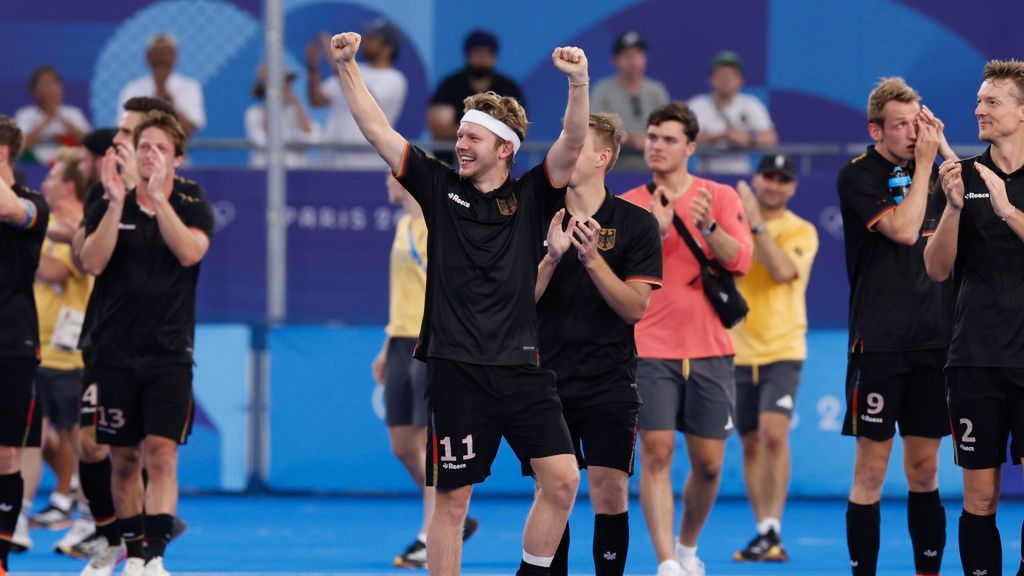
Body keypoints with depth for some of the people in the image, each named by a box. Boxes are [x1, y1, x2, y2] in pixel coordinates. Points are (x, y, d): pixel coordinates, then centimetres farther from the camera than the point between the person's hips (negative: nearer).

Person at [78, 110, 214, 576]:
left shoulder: (193, 207, 2)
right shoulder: (108, 207, 4)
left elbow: (189, 252, -17)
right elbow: (93, 262, -10)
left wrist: (159, 196, -22)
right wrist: (116, 203, -18)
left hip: (169, 351, -2)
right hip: (113, 350, 2)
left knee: (161, 452, -13)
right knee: (124, 458, 5)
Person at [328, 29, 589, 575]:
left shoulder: (530, 196, 5)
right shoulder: (440, 187, 7)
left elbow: (572, 144, -10)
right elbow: (378, 130, 5)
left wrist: (579, 83, -26)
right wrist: (347, 67, -3)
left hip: (522, 366, 1)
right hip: (456, 370, -1)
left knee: (562, 480, -8)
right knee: (451, 498, 1)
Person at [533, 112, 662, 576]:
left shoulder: (635, 223, -1)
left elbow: (635, 308, -6)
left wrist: (592, 259, -18)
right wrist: (552, 257, -16)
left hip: (609, 383, -2)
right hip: (548, 377, 2)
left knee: (609, 494, -6)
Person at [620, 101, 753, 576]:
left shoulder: (720, 197, 4)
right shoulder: (628, 206, 4)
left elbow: (740, 260, -8)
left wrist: (707, 226, -24)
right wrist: (656, 230, -18)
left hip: (710, 351, 1)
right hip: (651, 351, -1)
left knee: (708, 463, 4)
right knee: (656, 453, -12)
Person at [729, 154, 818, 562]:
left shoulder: (802, 232, -2)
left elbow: (782, 270, -19)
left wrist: (757, 224, -22)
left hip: (782, 349, -4)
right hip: (739, 351, 4)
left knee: (774, 433, -20)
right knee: (751, 444, 7)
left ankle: (772, 529, -20)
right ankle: (765, 536, 14)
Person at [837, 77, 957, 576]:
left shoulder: (925, 170, 11)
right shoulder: (859, 176, -5)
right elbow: (903, 229, -17)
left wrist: (944, 147, -5)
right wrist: (924, 163, -10)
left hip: (932, 342, 5)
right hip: (879, 342, -5)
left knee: (924, 470, 8)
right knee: (871, 470, -3)